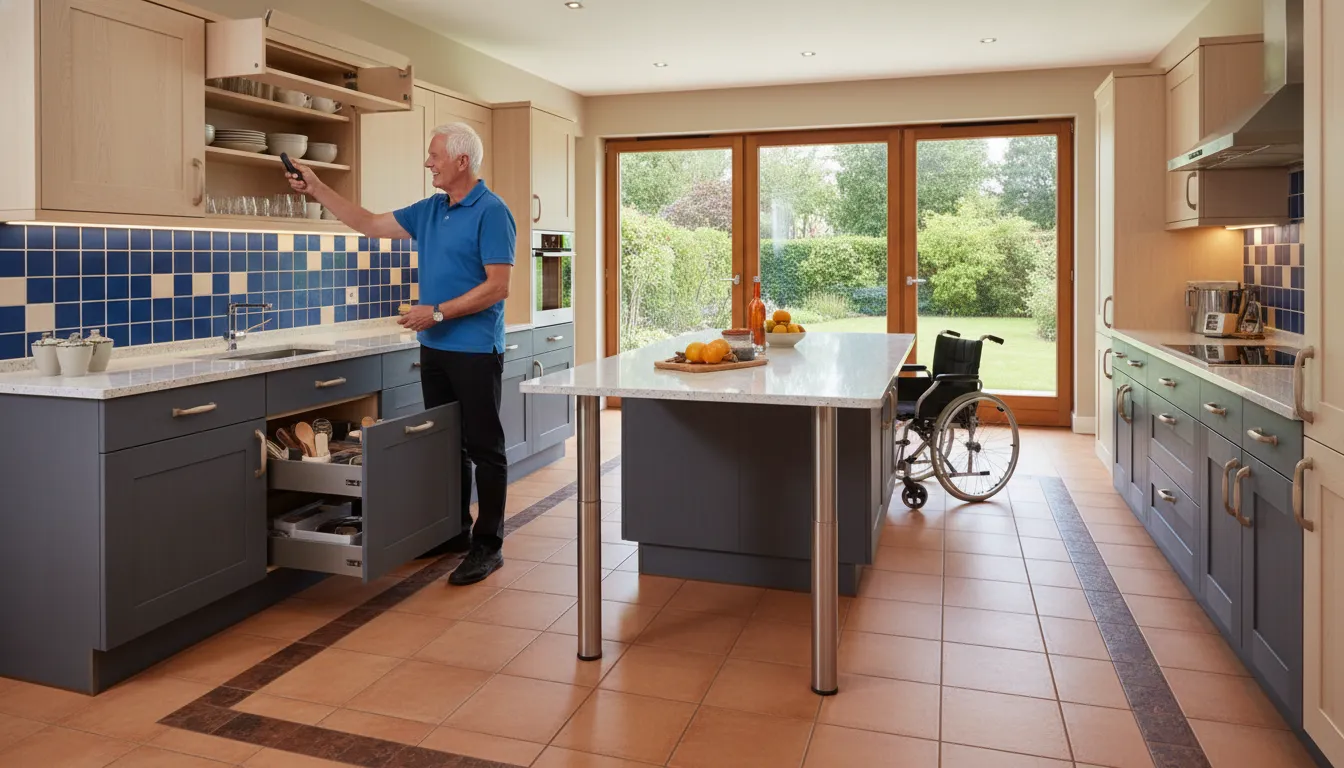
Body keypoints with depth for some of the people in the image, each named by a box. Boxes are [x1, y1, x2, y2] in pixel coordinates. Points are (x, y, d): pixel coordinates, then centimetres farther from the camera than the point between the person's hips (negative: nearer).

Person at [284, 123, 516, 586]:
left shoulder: (491, 213, -12)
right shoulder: (429, 210, 13)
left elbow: (497, 287, -17)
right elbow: (370, 225, 20)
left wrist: (438, 312, -17)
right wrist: (317, 190, 16)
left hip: (475, 350, -8)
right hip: (434, 348, 8)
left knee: (483, 447, -1)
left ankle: (488, 545, 6)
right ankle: (456, 531, 26)